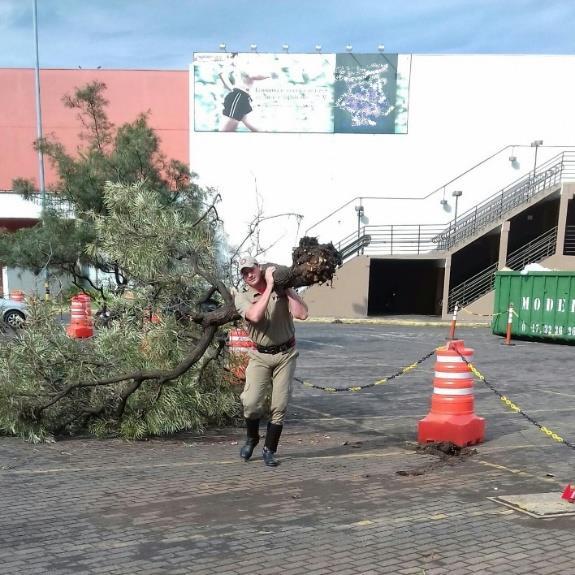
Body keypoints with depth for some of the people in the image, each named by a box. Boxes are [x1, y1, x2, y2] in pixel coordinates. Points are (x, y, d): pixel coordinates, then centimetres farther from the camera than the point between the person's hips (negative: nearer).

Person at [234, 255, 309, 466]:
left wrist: (287, 286, -16)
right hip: (260, 356, 0)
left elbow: (302, 314, -18)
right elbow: (255, 316, -28)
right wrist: (270, 286, -24)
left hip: (286, 354, 1)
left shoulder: (282, 290, -4)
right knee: (251, 402, -12)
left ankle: (269, 450, 17)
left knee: (280, 406, 1)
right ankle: (251, 439, 18)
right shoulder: (242, 297, -6)